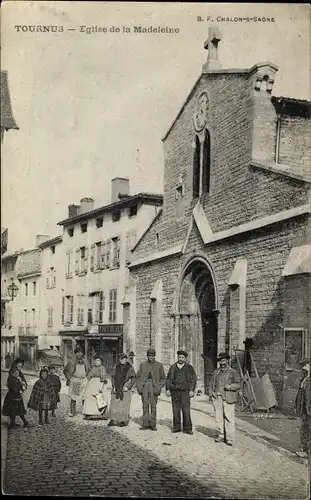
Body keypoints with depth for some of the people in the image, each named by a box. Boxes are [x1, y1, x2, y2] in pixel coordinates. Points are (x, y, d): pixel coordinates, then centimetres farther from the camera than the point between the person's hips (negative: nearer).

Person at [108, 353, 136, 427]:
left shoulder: (129, 368, -1)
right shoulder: (117, 367, 10)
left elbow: (133, 379, -1)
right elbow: (113, 377, 13)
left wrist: (128, 387, -9)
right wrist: (114, 387, 1)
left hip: (125, 389, -4)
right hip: (116, 389, 4)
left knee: (124, 405, -2)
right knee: (114, 404, 1)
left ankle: (124, 421, 6)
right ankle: (113, 420, 8)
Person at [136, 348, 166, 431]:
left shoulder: (159, 365, 5)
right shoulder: (142, 365, 9)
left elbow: (163, 378, 7)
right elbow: (138, 377, 13)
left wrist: (159, 387, -5)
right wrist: (138, 386, 1)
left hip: (153, 387, -1)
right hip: (144, 387, 2)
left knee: (153, 406, -1)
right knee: (145, 406, 3)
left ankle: (153, 424, 5)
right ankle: (145, 424, 8)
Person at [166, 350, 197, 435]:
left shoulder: (189, 367, 6)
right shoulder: (173, 367, 12)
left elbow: (194, 379, 3)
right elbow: (168, 379, 13)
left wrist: (192, 390, -6)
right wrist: (167, 389, 3)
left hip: (184, 391, -2)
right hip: (174, 391, 2)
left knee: (186, 410, -6)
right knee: (175, 410, 2)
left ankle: (187, 428, -1)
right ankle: (176, 427, 10)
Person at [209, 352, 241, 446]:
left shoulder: (233, 372, 6)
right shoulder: (216, 372, 18)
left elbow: (238, 384, 2)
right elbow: (211, 383, 21)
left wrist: (230, 386, -15)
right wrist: (211, 393, 5)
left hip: (228, 398, -4)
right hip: (217, 397, 4)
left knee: (229, 418, -7)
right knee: (219, 417, 3)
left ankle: (230, 438, -3)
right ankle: (221, 436, 13)